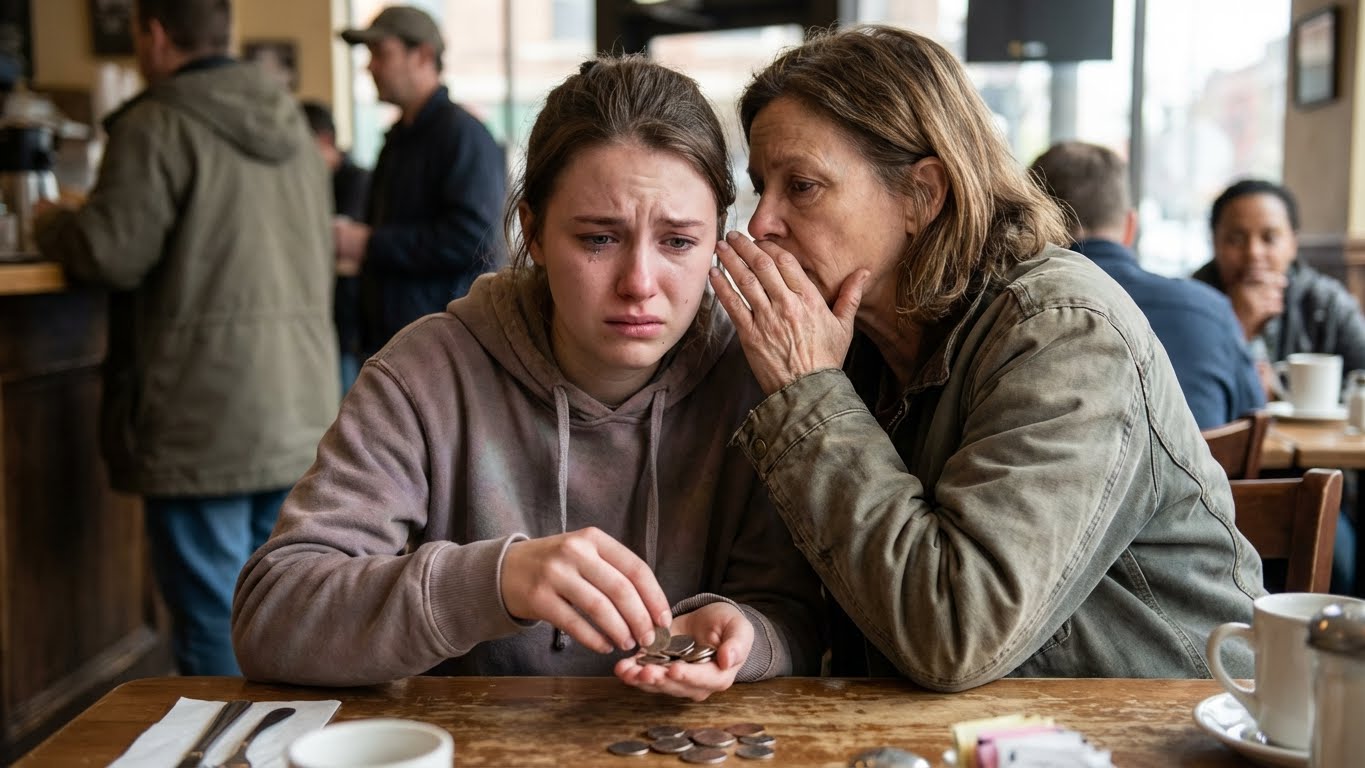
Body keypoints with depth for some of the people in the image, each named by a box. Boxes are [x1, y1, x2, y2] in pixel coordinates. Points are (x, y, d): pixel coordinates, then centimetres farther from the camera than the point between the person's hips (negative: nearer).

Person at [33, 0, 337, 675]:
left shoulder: (157, 126, -10)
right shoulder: (289, 124, 14)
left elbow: (113, 253, -15)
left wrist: (51, 224, 7)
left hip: (206, 417, -8)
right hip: (300, 412, 8)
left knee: (211, 614, 1)